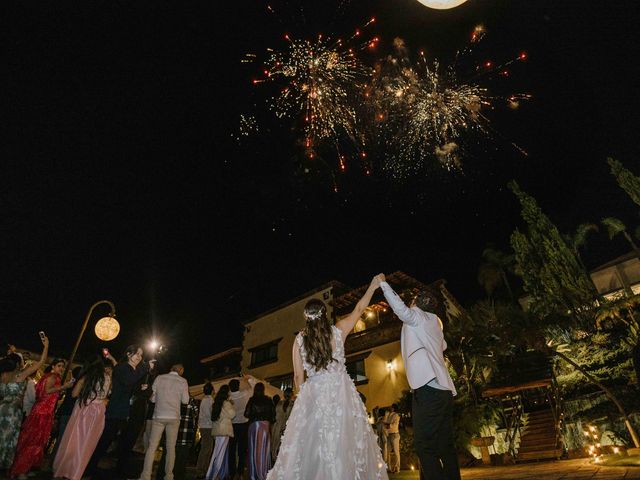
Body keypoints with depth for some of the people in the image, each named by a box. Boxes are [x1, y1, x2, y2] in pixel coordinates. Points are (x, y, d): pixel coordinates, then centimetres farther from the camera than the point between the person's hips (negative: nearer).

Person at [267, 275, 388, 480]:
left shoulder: (299, 339, 1)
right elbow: (359, 309, 12)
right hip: (340, 393, -1)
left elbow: (298, 376, 3)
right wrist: (373, 286, 23)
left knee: (309, 445, 6)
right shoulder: (338, 331, -1)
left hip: (312, 395, 1)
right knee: (344, 442, 4)